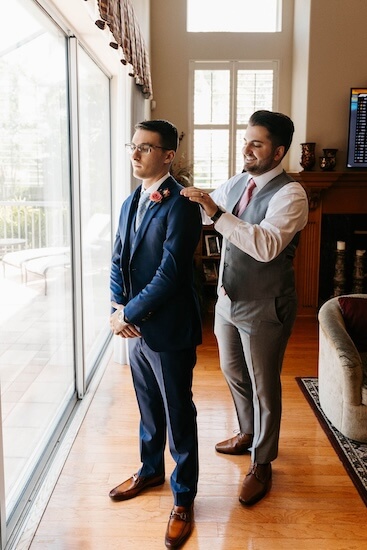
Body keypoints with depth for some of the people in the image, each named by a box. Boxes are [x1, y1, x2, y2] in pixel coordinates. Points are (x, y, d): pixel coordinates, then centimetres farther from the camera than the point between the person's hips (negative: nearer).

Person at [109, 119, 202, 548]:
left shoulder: (181, 206, -17)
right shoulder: (131, 202, 9)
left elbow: (170, 273, -22)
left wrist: (129, 313, -15)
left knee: (178, 416, 8)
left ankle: (183, 498, 25)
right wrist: (117, 309, -4)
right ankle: (150, 471, 45)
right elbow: (118, 260, 10)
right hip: (136, 327, 7)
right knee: (149, 409, 23)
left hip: (169, 330, -7)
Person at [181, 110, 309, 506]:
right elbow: (203, 212, 17)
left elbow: (267, 245, -35)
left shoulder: (289, 194, -20)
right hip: (228, 300, 8)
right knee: (233, 373, 23)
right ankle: (248, 434, 48)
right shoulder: (237, 183, 4)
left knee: (264, 387, 8)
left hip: (264, 309, -8)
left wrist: (217, 214, -39)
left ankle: (262, 463, 28)